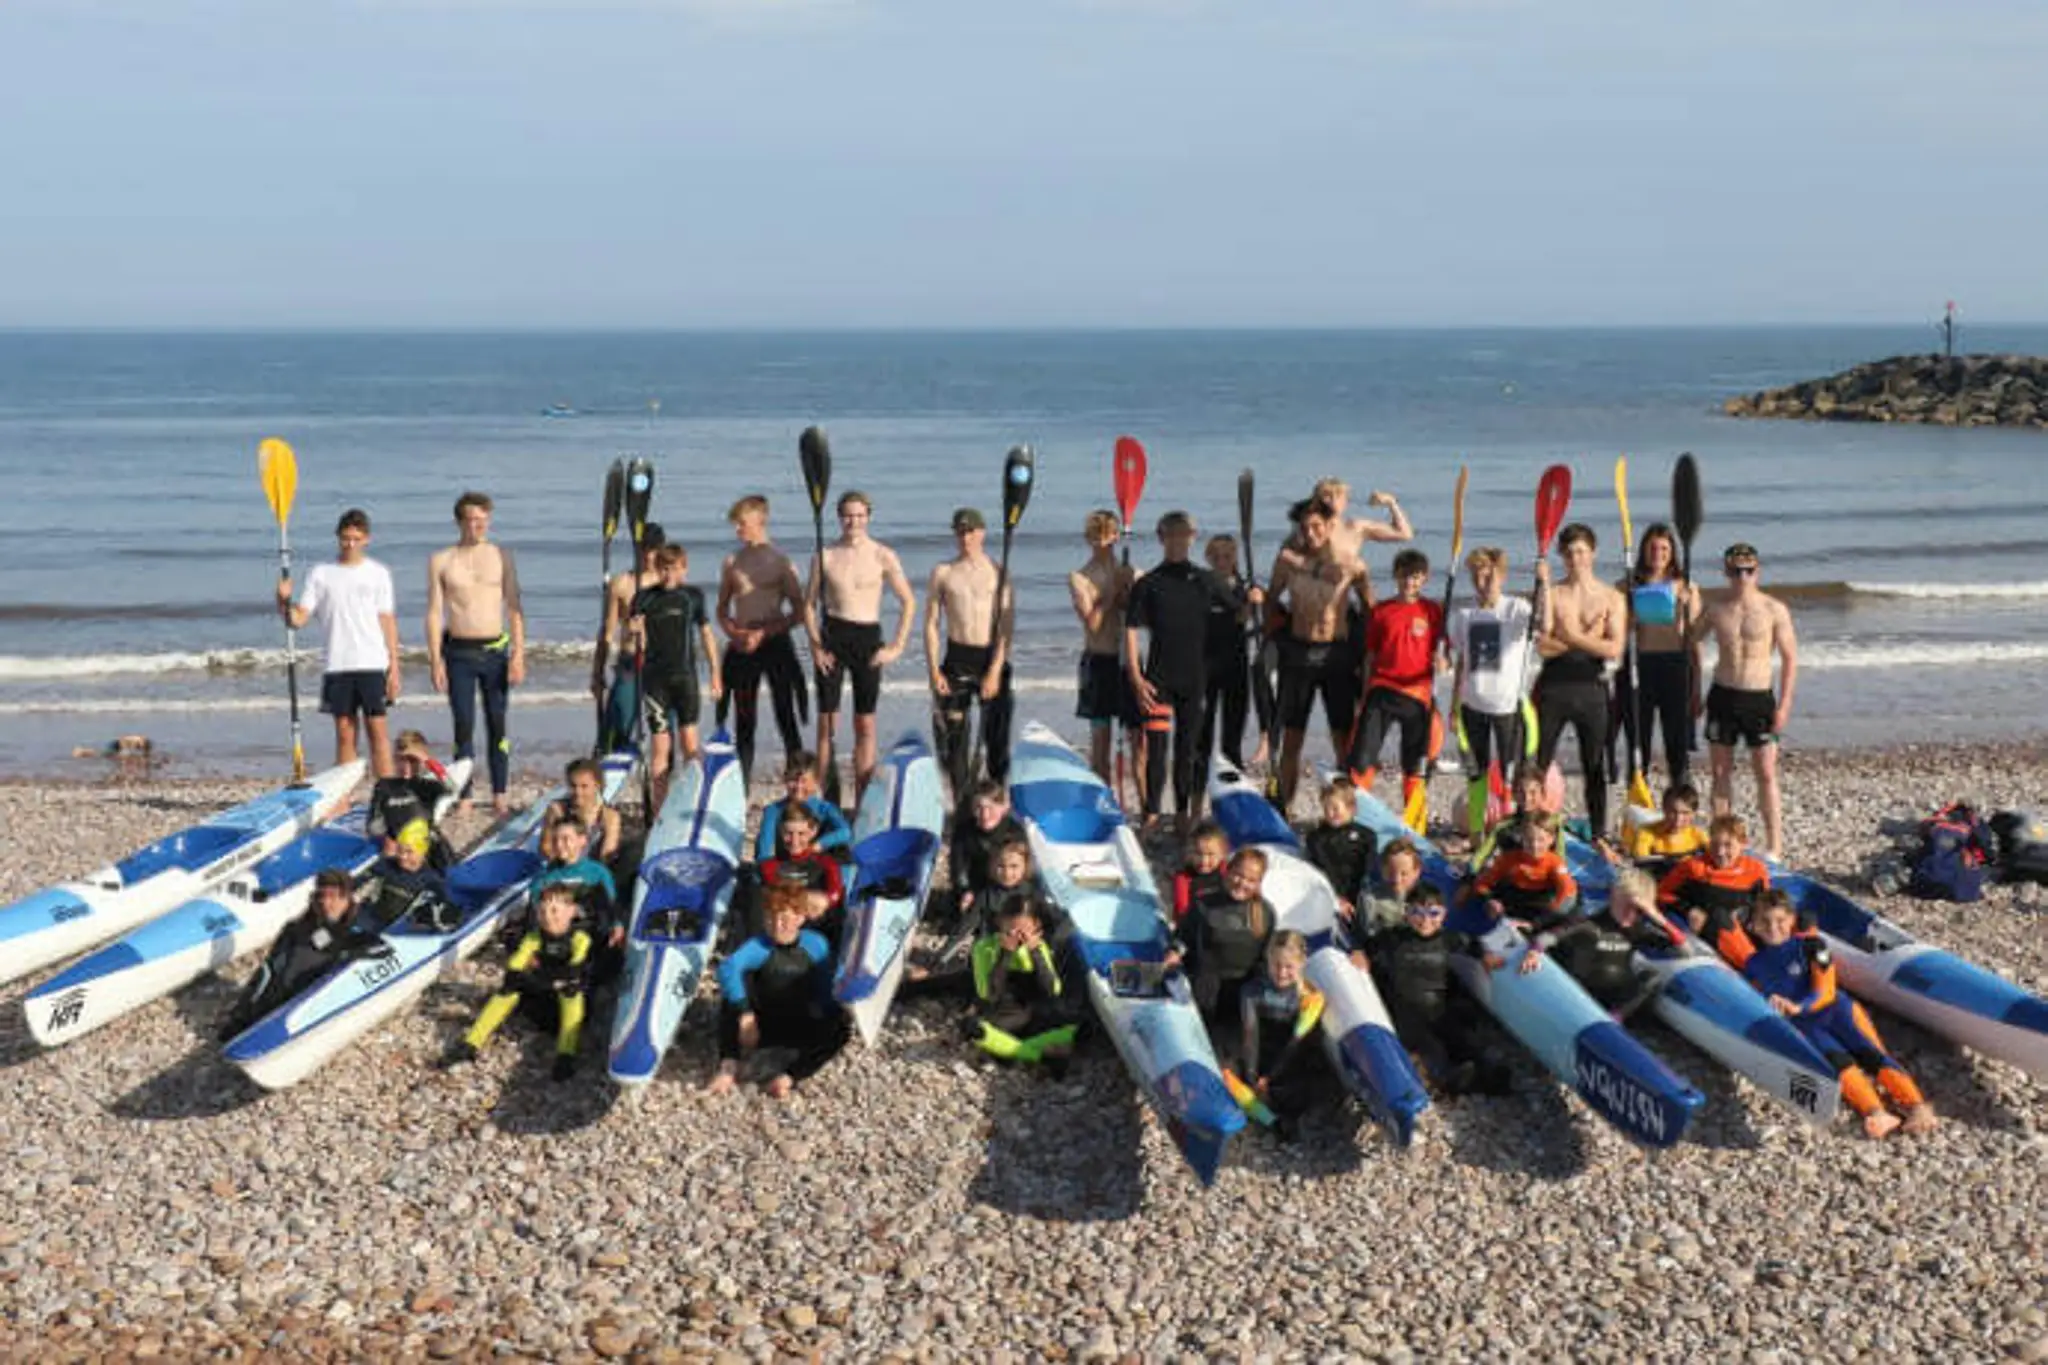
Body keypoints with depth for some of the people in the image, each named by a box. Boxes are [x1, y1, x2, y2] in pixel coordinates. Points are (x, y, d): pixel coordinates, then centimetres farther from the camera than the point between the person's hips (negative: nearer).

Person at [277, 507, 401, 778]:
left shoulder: (378, 573, 7)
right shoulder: (321, 573, 8)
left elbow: (388, 621, 5)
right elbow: (299, 618, 3)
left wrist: (394, 665, -1)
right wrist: (284, 603, -19)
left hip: (372, 664, -1)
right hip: (336, 665, 1)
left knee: (377, 730, -3)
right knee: (345, 733, 4)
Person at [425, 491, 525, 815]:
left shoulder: (502, 557, 6)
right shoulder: (441, 561, 4)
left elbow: (515, 608, 5)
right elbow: (434, 612, 2)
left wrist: (518, 654, -4)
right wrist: (435, 659, -5)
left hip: (496, 649, 1)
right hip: (459, 652, -1)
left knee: (497, 724, 4)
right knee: (463, 725, 0)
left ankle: (500, 797, 10)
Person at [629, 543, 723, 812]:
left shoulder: (693, 596, 5)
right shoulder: (644, 598, 3)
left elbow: (706, 635, 12)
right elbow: (638, 646, 3)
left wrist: (715, 674, 10)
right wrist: (634, 632, -20)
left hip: (685, 675, 0)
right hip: (654, 677, 0)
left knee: (689, 740, -5)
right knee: (660, 744, 1)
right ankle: (660, 806, 7)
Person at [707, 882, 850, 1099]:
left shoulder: (816, 945, -9)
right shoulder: (758, 945, -18)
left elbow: (823, 994, -3)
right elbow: (727, 968, -38)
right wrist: (745, 1014, -46)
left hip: (800, 1029, 1)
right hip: (763, 1026, -1)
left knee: (842, 1025, -26)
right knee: (734, 992, -26)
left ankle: (788, 1077, -31)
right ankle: (729, 1066, -29)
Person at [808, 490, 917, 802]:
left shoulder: (883, 556, -1)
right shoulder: (826, 555, 2)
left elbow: (909, 603, 3)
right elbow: (809, 604, 7)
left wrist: (897, 647, -3)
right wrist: (815, 646, -3)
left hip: (868, 638, 0)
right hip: (832, 636, 1)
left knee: (865, 725, 3)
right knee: (827, 723, 0)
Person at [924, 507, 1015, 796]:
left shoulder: (999, 573, 2)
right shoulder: (943, 573, 7)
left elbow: (1006, 628, -4)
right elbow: (931, 624, 6)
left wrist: (995, 671, -12)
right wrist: (933, 670, -4)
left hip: (991, 658, -1)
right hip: (957, 659, 1)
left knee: (997, 738, 0)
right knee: (953, 737, 1)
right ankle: (961, 802, 10)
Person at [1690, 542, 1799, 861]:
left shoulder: (1774, 610, -4)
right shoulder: (1715, 609, 4)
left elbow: (1790, 657, -2)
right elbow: (1688, 641, 14)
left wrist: (1784, 704, -8)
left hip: (1759, 697, -3)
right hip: (1723, 694, 3)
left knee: (1766, 773, -4)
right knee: (1720, 770, 7)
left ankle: (1775, 846, 0)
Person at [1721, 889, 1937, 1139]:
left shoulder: (1809, 945, 8)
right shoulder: (1755, 964, 16)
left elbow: (1825, 990, -2)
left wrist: (1799, 1006, -18)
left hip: (1834, 1009, 0)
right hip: (1800, 1025, 0)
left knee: (1870, 1052, -25)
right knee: (1837, 1058, -31)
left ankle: (1916, 1106, -44)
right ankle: (1875, 1113, -54)